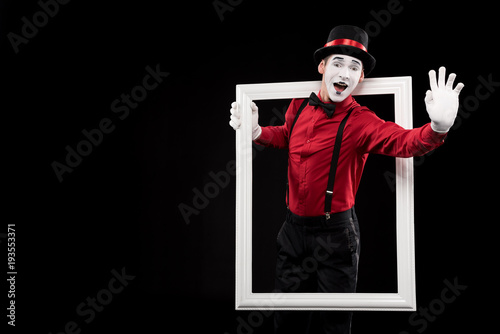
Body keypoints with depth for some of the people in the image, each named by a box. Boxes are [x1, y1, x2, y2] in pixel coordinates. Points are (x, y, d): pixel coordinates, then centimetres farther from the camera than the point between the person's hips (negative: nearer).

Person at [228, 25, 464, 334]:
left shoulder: (360, 121, -16)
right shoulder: (299, 106, -1)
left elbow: (404, 141, -32)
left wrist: (438, 128, -52)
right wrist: (255, 131, 1)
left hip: (335, 235, -4)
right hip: (294, 227, 4)